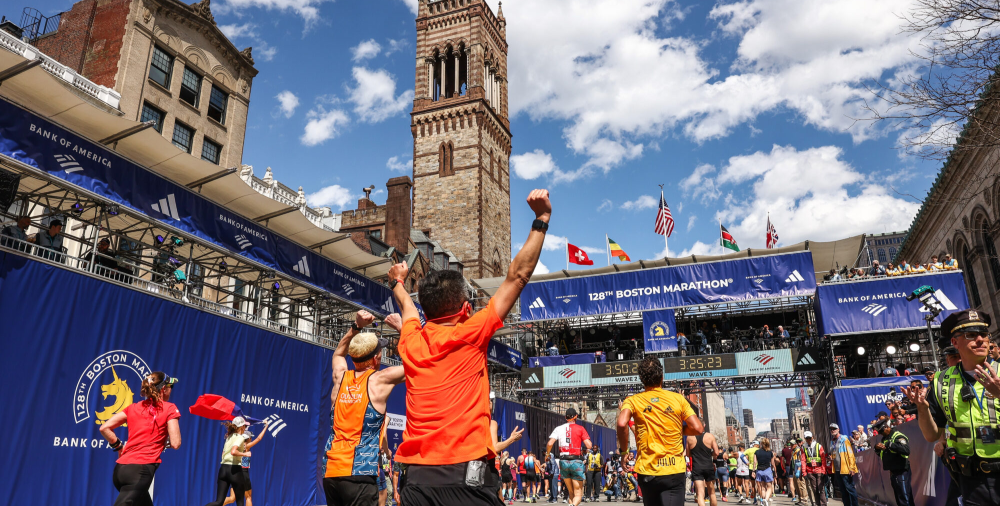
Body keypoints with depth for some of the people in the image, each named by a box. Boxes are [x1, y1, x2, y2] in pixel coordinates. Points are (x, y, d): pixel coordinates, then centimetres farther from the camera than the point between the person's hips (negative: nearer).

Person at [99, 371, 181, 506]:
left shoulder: (134, 407, 15)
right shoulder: (169, 408, -1)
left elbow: (104, 428, 10)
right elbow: (175, 443, -7)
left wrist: (119, 446, 19)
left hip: (120, 468, 7)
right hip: (141, 471, -7)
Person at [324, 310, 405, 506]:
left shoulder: (340, 377, 10)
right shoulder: (380, 380, -6)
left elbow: (338, 353, 33)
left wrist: (356, 327, 26)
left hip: (331, 474, 7)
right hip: (360, 475, -7)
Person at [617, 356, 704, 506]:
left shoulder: (633, 401, -1)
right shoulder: (678, 398, 2)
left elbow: (622, 424, -19)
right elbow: (698, 428, 0)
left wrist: (623, 449, -3)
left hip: (647, 471, 1)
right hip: (674, 471, -1)